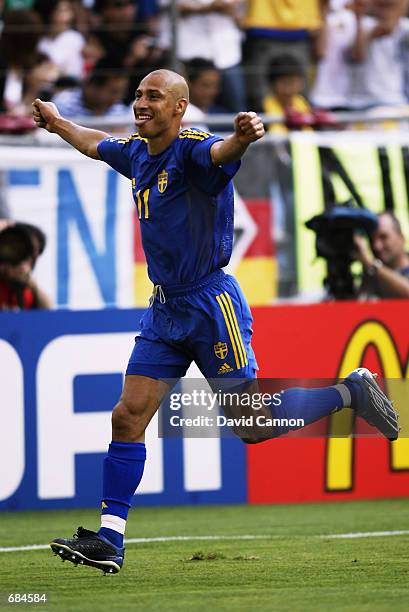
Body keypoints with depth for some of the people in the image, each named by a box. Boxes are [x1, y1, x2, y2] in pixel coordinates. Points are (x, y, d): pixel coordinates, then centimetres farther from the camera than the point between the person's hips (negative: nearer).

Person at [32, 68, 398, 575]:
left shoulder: (192, 151, -15)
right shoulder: (136, 154, 9)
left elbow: (223, 153, -40)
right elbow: (95, 143, 32)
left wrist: (242, 137, -62)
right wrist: (57, 123, 46)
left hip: (211, 305, -7)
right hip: (164, 312, 7)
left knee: (253, 426, -4)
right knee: (127, 418, -1)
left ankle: (351, 391, 16)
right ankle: (109, 539, 2)